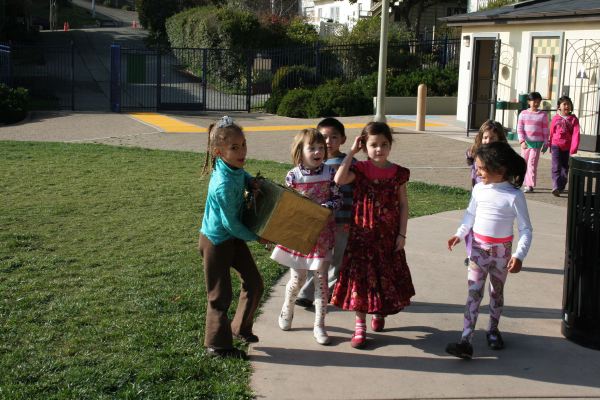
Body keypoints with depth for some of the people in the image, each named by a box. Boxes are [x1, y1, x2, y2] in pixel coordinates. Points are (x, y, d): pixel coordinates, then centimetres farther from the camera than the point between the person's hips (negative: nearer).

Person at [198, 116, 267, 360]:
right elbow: (230, 223, -23)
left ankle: (241, 327, 33)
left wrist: (250, 181, 1)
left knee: (254, 283, 14)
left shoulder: (235, 167, -7)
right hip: (217, 241, -8)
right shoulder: (224, 185, -32)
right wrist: (256, 237, -10)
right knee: (220, 295, 3)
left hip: (234, 237, 9)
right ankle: (218, 346, 18)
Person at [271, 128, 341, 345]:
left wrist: (323, 207, -20)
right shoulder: (292, 176, -7)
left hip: (322, 232, 0)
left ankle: (319, 325, 11)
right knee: (297, 278, 9)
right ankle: (287, 310, 39)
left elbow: (338, 199, -3)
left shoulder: (329, 172, -6)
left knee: (321, 277, 2)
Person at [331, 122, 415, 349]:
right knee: (361, 277, 0)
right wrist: (352, 152, -17)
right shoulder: (360, 170, -5)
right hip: (362, 234, -2)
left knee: (386, 276, 13)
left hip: (389, 236, 2)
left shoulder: (398, 173, -2)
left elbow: (403, 205, 2)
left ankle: (379, 313, 39)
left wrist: (402, 234, -2)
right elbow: (339, 180, -25)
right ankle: (360, 326, 9)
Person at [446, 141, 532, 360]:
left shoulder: (514, 196, -17)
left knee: (497, 292, 16)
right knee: (474, 292, -5)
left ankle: (493, 329, 38)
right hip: (478, 248, 2)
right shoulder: (479, 189, -5)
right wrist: (459, 234, 2)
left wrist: (519, 255, -24)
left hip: (501, 251, -2)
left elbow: (525, 229, -14)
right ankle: (466, 341, -11)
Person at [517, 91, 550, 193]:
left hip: (537, 143, -3)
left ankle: (530, 185, -10)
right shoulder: (523, 114, 4)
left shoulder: (543, 115, 2)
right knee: (525, 163, 9)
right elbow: (519, 129, 1)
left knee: (532, 163, -10)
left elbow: (546, 131, 5)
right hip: (525, 142, 3)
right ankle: (527, 183, 22)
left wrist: (546, 143, 3)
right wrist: (522, 141, -11)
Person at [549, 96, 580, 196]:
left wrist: (573, 149, -17)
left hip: (567, 147, 1)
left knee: (565, 168, 11)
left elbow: (576, 134, -8)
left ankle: (561, 187, 25)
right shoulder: (555, 118, 0)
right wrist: (551, 147, 14)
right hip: (556, 145, -1)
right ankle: (556, 187, -18)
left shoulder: (573, 119, -2)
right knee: (556, 167, -12)